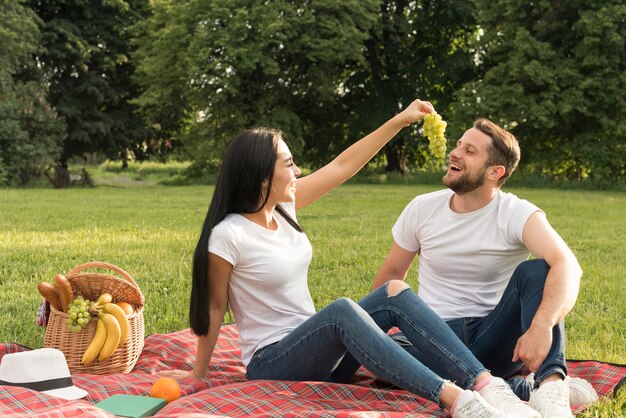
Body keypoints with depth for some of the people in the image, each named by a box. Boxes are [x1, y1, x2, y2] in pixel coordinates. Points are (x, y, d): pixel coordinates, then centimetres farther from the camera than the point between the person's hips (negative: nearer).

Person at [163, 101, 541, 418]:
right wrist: (198, 373, 0)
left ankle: (486, 383, -26)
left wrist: (399, 121, 7)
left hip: (312, 344, 8)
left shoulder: (282, 206, 3)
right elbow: (214, 308, -9)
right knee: (342, 310, -36)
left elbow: (343, 166, 7)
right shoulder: (228, 236, -18)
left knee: (395, 293, -14)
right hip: (271, 362, -8)